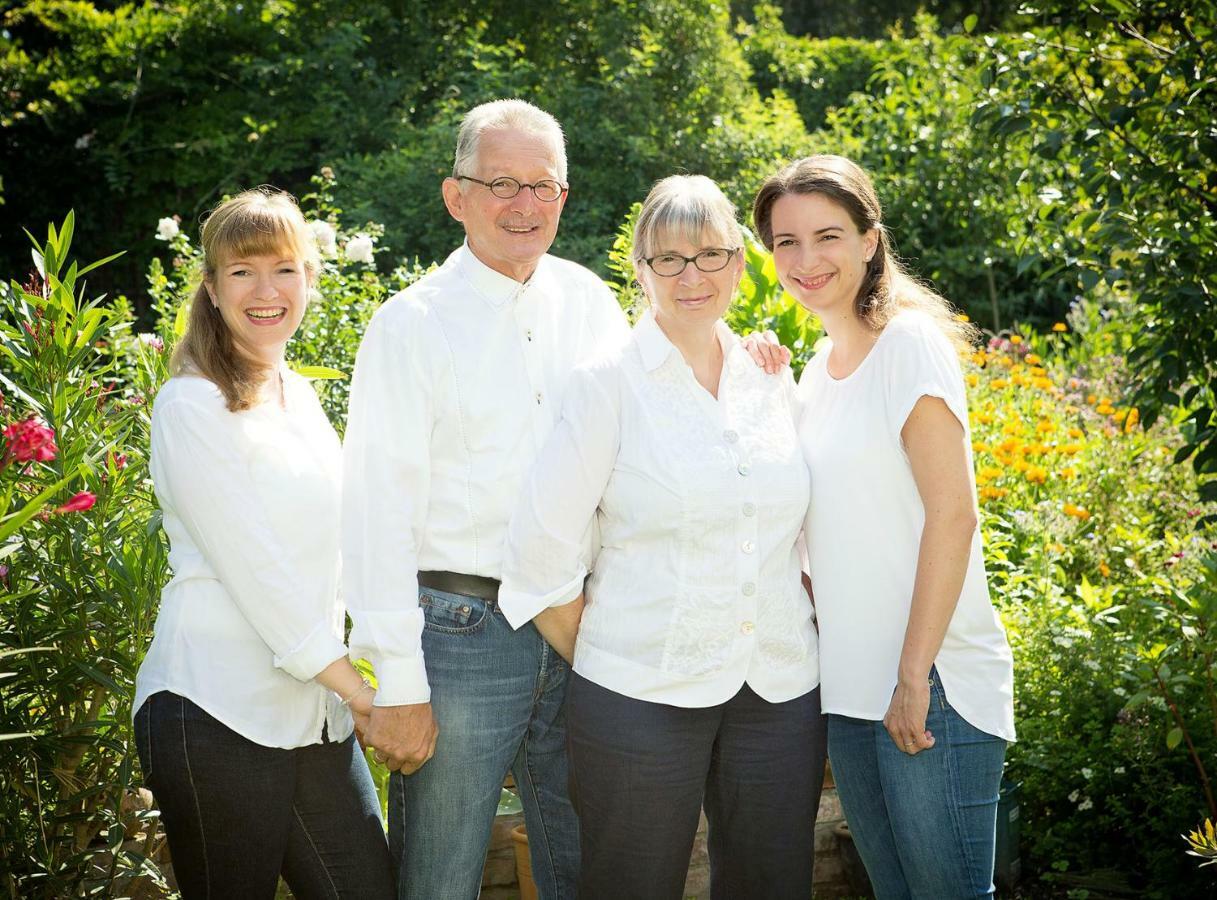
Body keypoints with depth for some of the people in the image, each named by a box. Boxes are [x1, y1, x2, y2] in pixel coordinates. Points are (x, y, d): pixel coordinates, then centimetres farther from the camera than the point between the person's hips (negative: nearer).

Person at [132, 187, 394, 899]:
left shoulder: (300, 396, 15)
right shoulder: (192, 406, -9)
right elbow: (251, 569, -15)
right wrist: (359, 690, -14)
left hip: (317, 711, 7)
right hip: (220, 716, -7)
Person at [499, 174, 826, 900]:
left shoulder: (773, 384, 8)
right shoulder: (610, 385, -5)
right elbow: (543, 552, -7)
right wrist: (596, 662, -1)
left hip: (782, 694, 4)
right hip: (643, 698, -4)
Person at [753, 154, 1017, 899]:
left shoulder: (911, 342, -9)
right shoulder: (816, 371, 14)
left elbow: (952, 515, -16)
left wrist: (915, 676, -18)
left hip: (933, 687, -7)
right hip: (850, 689, 7)